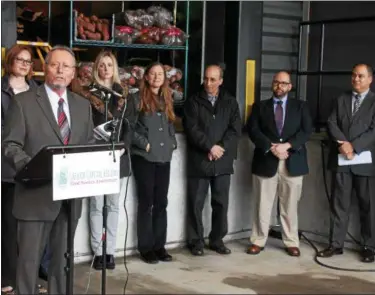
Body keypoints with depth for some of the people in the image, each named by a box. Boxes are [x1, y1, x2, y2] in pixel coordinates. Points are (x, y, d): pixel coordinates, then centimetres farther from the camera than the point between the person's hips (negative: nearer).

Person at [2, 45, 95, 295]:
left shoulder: (83, 105, 12)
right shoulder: (23, 102, -2)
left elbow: (90, 145, 14)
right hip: (37, 194, -4)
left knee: (63, 258, 14)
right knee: (29, 260, 2)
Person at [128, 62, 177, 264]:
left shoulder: (166, 100, 17)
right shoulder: (137, 99, -2)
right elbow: (129, 127, -8)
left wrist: (173, 143, 7)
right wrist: (145, 144, -13)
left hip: (164, 158, 5)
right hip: (144, 157, -5)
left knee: (161, 203, 7)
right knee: (146, 202, -1)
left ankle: (159, 245, 15)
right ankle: (145, 247, 6)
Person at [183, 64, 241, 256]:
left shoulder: (230, 102, 10)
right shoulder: (193, 102, 3)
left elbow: (235, 128, 1)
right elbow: (192, 129, -7)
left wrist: (221, 148, -11)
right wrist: (210, 147, -15)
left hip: (222, 161, 2)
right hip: (199, 161, -2)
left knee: (221, 203, 7)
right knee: (196, 203, 2)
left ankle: (217, 240, 18)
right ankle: (196, 241, 11)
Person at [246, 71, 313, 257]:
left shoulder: (300, 106, 11)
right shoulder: (260, 106, 10)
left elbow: (307, 131, -1)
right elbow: (253, 130, -1)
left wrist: (287, 145, -15)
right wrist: (271, 147, -14)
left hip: (292, 161, 0)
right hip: (266, 161, 0)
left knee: (290, 206, 4)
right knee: (262, 205, 3)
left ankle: (291, 242, 14)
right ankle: (258, 241, 11)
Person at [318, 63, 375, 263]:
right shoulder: (341, 100, 13)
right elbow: (331, 124, 3)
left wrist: (354, 146, -18)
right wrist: (343, 143, -14)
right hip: (340, 160, 3)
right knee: (339, 204, 6)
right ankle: (336, 244, 11)